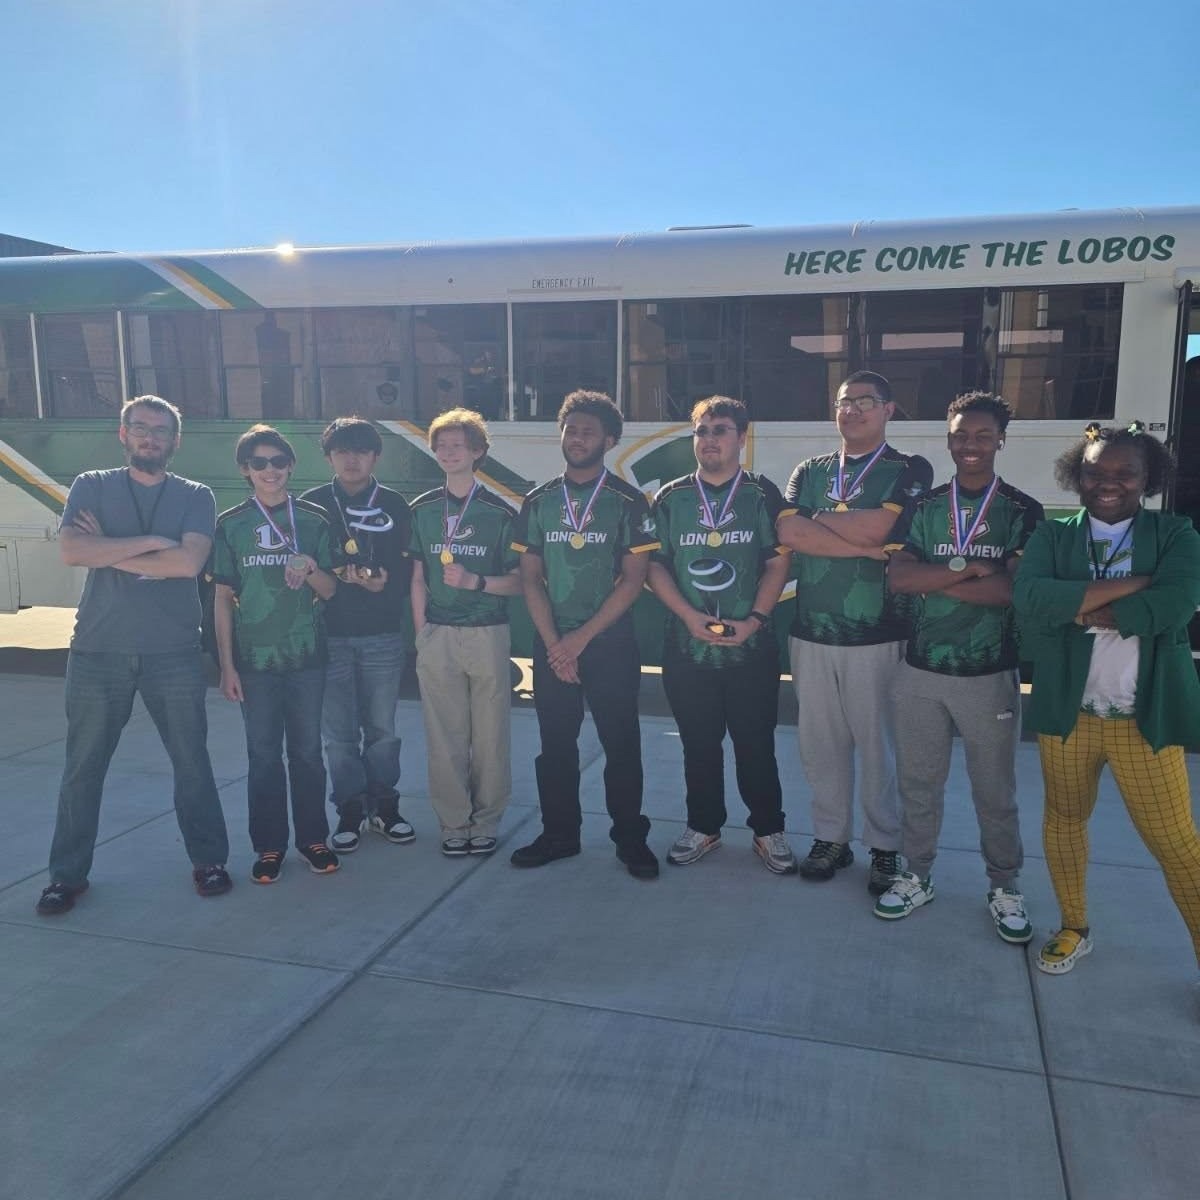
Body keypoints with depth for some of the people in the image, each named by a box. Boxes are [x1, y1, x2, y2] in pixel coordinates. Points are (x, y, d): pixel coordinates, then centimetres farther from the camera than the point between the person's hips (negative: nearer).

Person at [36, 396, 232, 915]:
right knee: (83, 766, 9)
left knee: (192, 761, 7)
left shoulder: (195, 496, 3)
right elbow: (71, 550, -12)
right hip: (98, 651, 1)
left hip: (174, 652, 0)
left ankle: (208, 859, 22)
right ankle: (68, 873, 24)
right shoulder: (91, 487, 5)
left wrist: (109, 552, -10)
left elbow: (189, 561, -14)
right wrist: (152, 542, -13)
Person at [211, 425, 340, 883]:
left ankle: (312, 837, 23)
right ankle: (269, 845, 19)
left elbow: (330, 590, 6)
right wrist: (227, 665, -2)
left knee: (307, 751, 8)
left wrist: (310, 568, -16)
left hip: (307, 655, 1)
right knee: (264, 755, 7)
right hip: (255, 658, 0)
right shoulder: (230, 524, 2)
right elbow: (223, 598, 2)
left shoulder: (313, 519, 3)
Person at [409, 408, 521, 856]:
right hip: (437, 635, 2)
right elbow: (418, 578, 11)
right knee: (444, 735, 5)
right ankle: (454, 823, 18)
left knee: (490, 734, 4)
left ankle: (485, 821, 19)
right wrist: (421, 633, 5)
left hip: (487, 634, -2)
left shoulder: (500, 513, 0)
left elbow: (518, 581, 0)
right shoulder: (422, 510, 8)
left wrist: (476, 581, -16)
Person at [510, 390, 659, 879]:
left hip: (611, 644, -3)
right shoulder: (538, 502, 6)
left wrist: (581, 638, -12)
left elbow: (633, 578, -8)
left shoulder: (628, 502, -3)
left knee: (621, 744, 4)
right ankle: (558, 834, 24)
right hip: (552, 645, 3)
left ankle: (631, 838, 18)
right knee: (555, 744, 10)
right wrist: (554, 643, -7)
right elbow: (530, 578, 4)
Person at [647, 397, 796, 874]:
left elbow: (778, 563, -2)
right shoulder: (671, 498, 5)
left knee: (756, 744, 6)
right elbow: (654, 564, 3)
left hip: (751, 647, -1)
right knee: (699, 744, 11)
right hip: (687, 647, 2)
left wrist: (754, 619, -13)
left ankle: (768, 830, 22)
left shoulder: (762, 494, 2)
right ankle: (702, 826, 27)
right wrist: (690, 615, -10)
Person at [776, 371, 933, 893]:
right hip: (811, 630, 4)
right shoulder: (809, 471, 13)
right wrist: (866, 546, -13)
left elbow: (875, 526, -15)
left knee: (878, 743, 5)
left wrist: (814, 521, -1)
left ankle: (885, 847, 20)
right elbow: (787, 531, -5)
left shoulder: (910, 470, 2)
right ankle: (830, 837, 24)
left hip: (877, 633, -3)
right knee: (820, 742, 10)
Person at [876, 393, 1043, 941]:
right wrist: (970, 570, -15)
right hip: (920, 671, 2)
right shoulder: (923, 507, 5)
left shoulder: (1023, 512, -2)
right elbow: (898, 578, -8)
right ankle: (917, 877, 29)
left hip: (990, 674, -2)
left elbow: (1014, 588, -16)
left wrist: (933, 579, -13)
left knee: (995, 791, 11)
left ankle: (1004, 887, 29)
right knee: (918, 783, 12)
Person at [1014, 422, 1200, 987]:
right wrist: (1132, 583, -18)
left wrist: (1078, 609, -15)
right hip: (1066, 711, 2)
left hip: (1146, 716, -2)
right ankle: (1074, 928, 34)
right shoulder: (1052, 536, 3)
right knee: (1063, 820, 15)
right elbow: (1029, 598, -17)